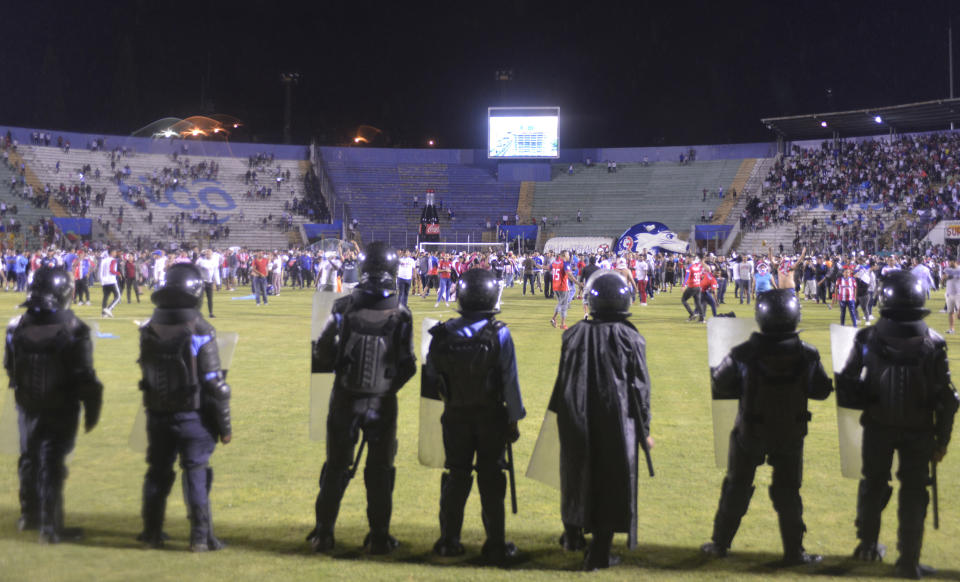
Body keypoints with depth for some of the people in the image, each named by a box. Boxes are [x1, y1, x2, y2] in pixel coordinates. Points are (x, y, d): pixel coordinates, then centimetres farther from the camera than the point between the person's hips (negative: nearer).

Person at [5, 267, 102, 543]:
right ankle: (50, 527, 6)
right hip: (61, 409, -5)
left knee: (29, 459, 20)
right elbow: (84, 376, -16)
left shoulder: (17, 326, -4)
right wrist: (92, 411, -5)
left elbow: (9, 367, 8)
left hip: (27, 406, 5)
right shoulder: (73, 329, -18)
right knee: (52, 464, 0)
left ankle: (29, 516, 36)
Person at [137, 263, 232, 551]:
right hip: (192, 417, -4)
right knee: (196, 475, 5)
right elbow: (214, 384, -15)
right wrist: (224, 425, -8)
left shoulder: (148, 330, -2)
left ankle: (152, 532, 27)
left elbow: (147, 373, 7)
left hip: (157, 416, 4)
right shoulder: (199, 332, -17)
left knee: (157, 473, 17)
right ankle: (201, 537, 9)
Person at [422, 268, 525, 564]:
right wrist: (514, 419, -2)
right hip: (491, 417, -2)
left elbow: (431, 379, 0)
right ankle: (495, 544, 13)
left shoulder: (443, 333, -6)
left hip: (455, 416, 2)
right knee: (491, 478, 7)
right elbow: (510, 381, -10)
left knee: (456, 476, 13)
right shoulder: (499, 334, -13)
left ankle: (449, 540, 19)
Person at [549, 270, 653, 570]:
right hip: (615, 421, -3)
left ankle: (572, 533, 37)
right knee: (613, 482, 5)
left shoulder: (574, 334, -2)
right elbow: (639, 387, -5)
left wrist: (563, 414, 18)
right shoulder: (630, 337, -9)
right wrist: (644, 430, 3)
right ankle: (598, 553, 6)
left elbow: (563, 379, 5)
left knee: (577, 474, 20)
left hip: (576, 419, 3)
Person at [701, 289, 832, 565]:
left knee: (736, 488, 16)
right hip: (790, 436, 0)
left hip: (749, 435, 0)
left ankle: (720, 543, 27)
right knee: (787, 492, 14)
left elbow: (720, 384, -9)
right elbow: (822, 390, -2)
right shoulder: (807, 355, -15)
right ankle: (794, 552, 20)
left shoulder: (743, 354, -19)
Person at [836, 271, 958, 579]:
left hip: (878, 426, 1)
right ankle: (909, 561, 12)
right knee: (914, 492, 10)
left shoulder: (868, 337, -10)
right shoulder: (933, 343, -11)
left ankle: (868, 545, 35)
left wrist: (866, 402, 7)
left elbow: (846, 383, -11)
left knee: (873, 484, 19)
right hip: (920, 430, -1)